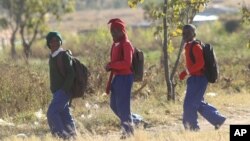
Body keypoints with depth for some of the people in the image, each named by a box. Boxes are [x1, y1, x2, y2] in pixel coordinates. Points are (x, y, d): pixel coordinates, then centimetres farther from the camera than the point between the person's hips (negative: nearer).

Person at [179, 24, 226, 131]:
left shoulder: (196, 47, -15)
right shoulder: (188, 46, 14)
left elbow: (200, 63, -26)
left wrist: (188, 71, -24)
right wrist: (184, 72, 13)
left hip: (199, 79, -10)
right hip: (194, 79, 10)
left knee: (189, 104, -8)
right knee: (198, 104, 16)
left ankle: (193, 127, 2)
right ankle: (218, 119, 23)